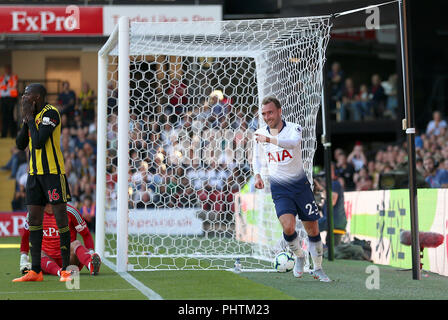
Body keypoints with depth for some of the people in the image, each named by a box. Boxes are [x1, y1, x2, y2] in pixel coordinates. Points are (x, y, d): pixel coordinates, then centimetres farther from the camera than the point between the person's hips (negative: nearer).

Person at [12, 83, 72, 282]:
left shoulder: (50, 113, -11)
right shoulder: (32, 115, 14)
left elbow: (39, 142, -21)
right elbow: (20, 144, 11)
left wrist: (30, 117, -11)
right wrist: (26, 119, 1)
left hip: (53, 172, -8)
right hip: (34, 173, 8)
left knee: (60, 218, -5)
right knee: (33, 219, 4)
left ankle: (66, 269, -2)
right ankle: (35, 271, 6)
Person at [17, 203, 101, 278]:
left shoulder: (69, 211, -6)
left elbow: (86, 235, -1)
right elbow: (25, 236, 16)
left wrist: (91, 253, -16)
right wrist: (23, 259, 9)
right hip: (48, 259, 2)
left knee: (76, 244, -31)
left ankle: (91, 265, -63)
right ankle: (59, 271, -60)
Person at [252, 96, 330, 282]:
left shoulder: (294, 128, -10)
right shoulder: (260, 134, 1)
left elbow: (294, 142, -34)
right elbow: (257, 157, 18)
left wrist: (270, 139, -43)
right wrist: (257, 175, 2)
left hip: (301, 185, -1)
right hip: (279, 189, 1)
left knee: (313, 231, 4)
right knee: (288, 227, -21)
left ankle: (317, 269, 23)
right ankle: (299, 256, 7)